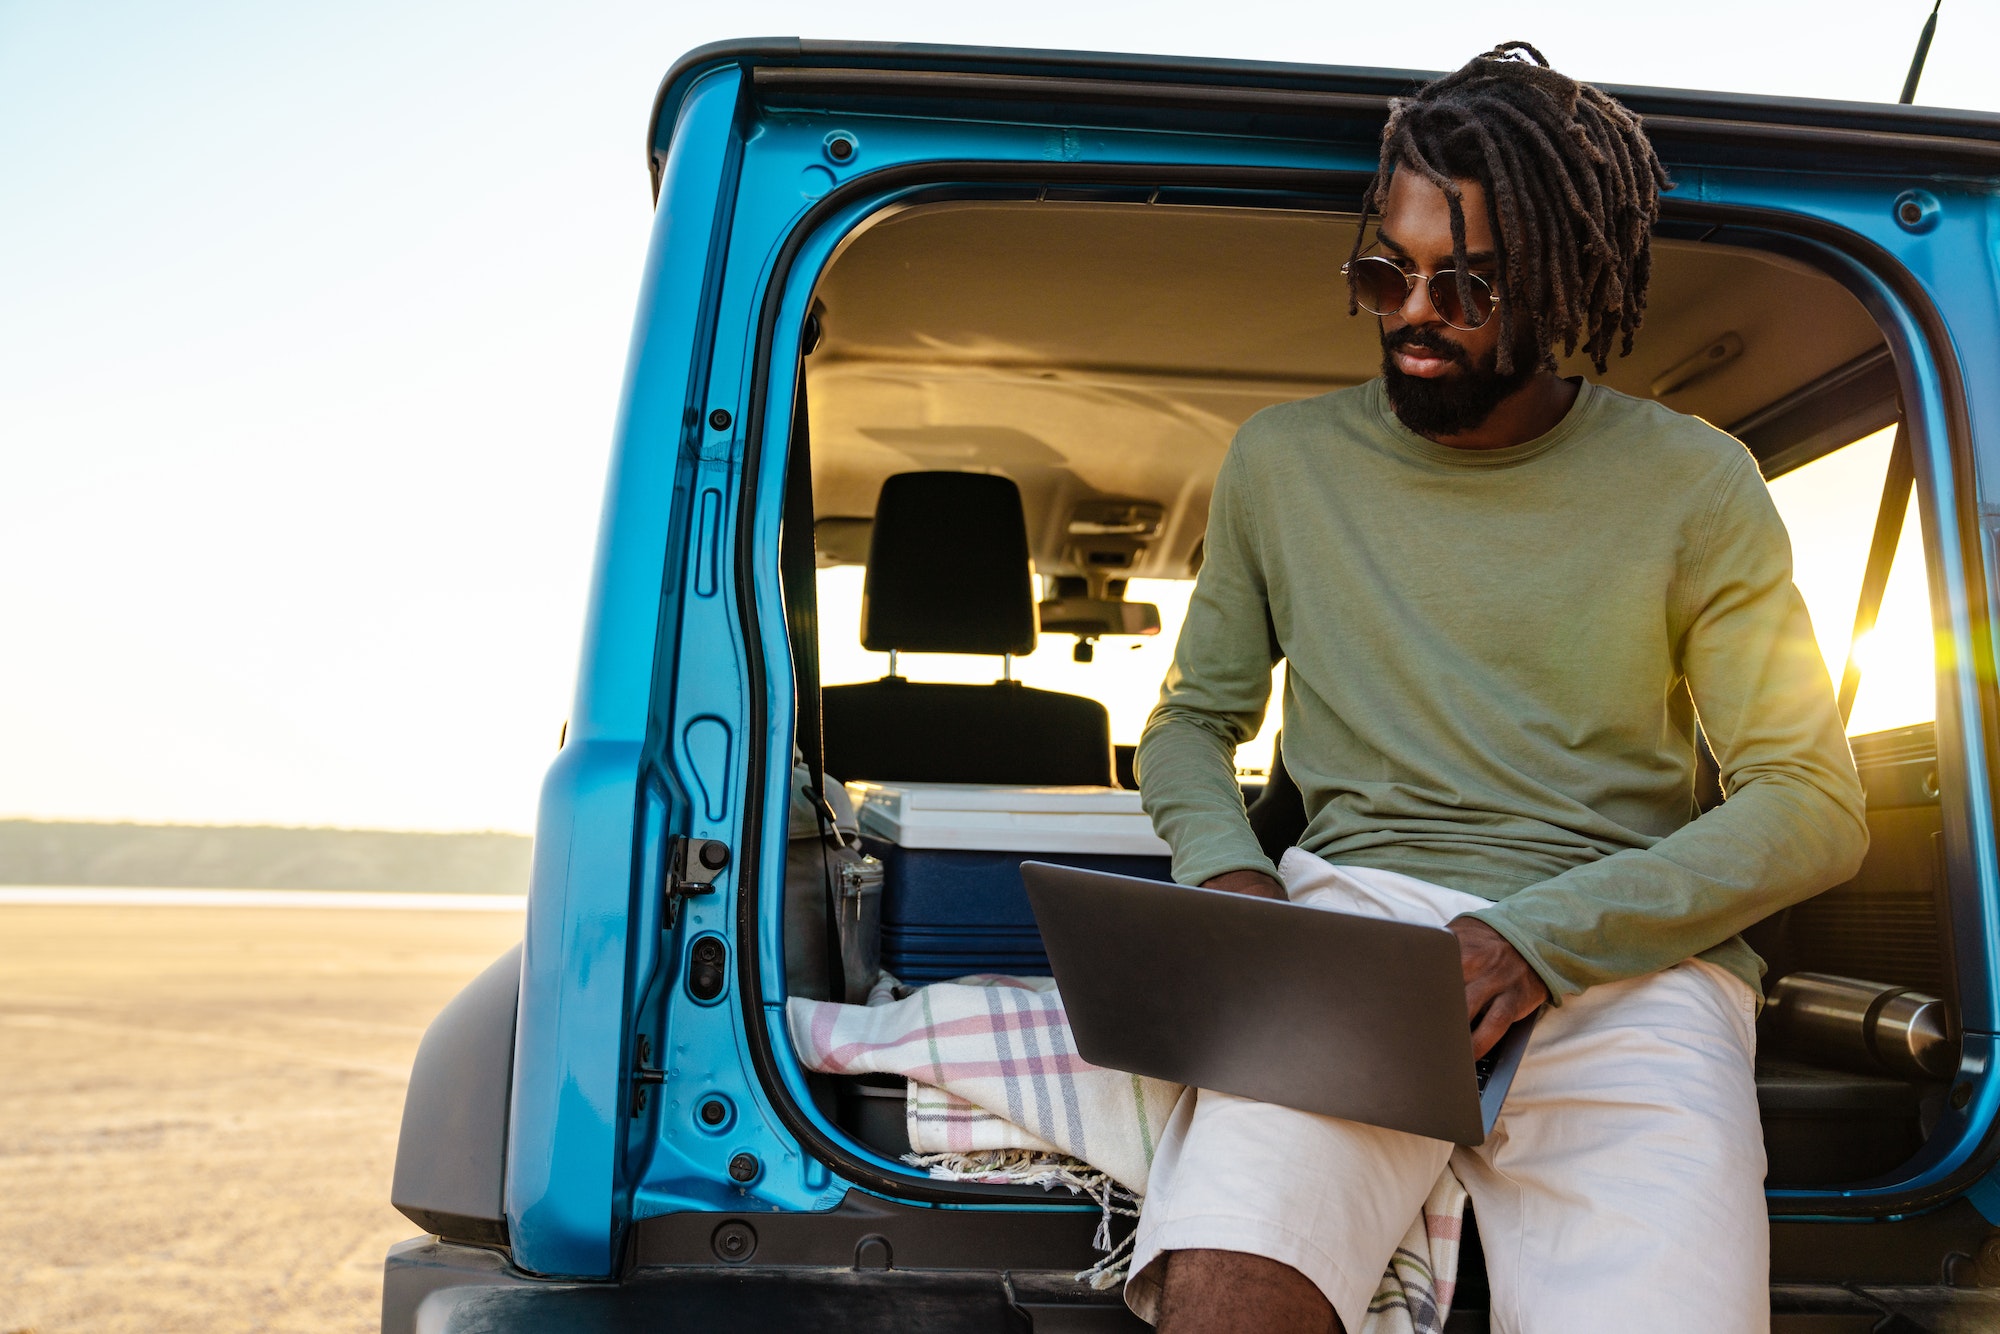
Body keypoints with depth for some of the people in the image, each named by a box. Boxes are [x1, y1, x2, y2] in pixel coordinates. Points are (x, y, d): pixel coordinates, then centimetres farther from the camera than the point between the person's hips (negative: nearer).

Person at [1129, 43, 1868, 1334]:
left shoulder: (1694, 483, 6)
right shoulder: (1283, 458, 13)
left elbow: (1814, 805, 2)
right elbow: (1194, 717, 20)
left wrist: (1540, 937, -13)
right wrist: (1227, 869, -4)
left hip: (1625, 954, 0)